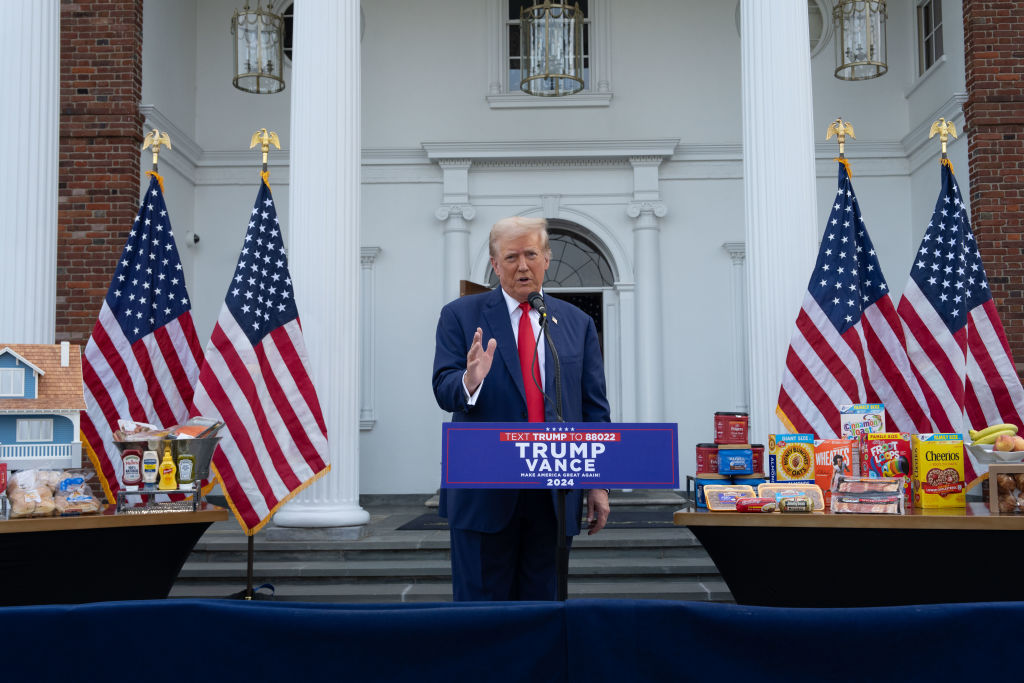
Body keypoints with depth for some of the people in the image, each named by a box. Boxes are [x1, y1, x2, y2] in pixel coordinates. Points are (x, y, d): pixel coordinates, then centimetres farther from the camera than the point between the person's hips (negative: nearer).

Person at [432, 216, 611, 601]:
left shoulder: (578, 324, 11)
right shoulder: (461, 316, 3)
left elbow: (595, 408, 10)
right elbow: (444, 392, -6)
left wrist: (598, 483, 5)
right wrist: (470, 380, -29)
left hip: (554, 494, 3)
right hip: (484, 493, -2)